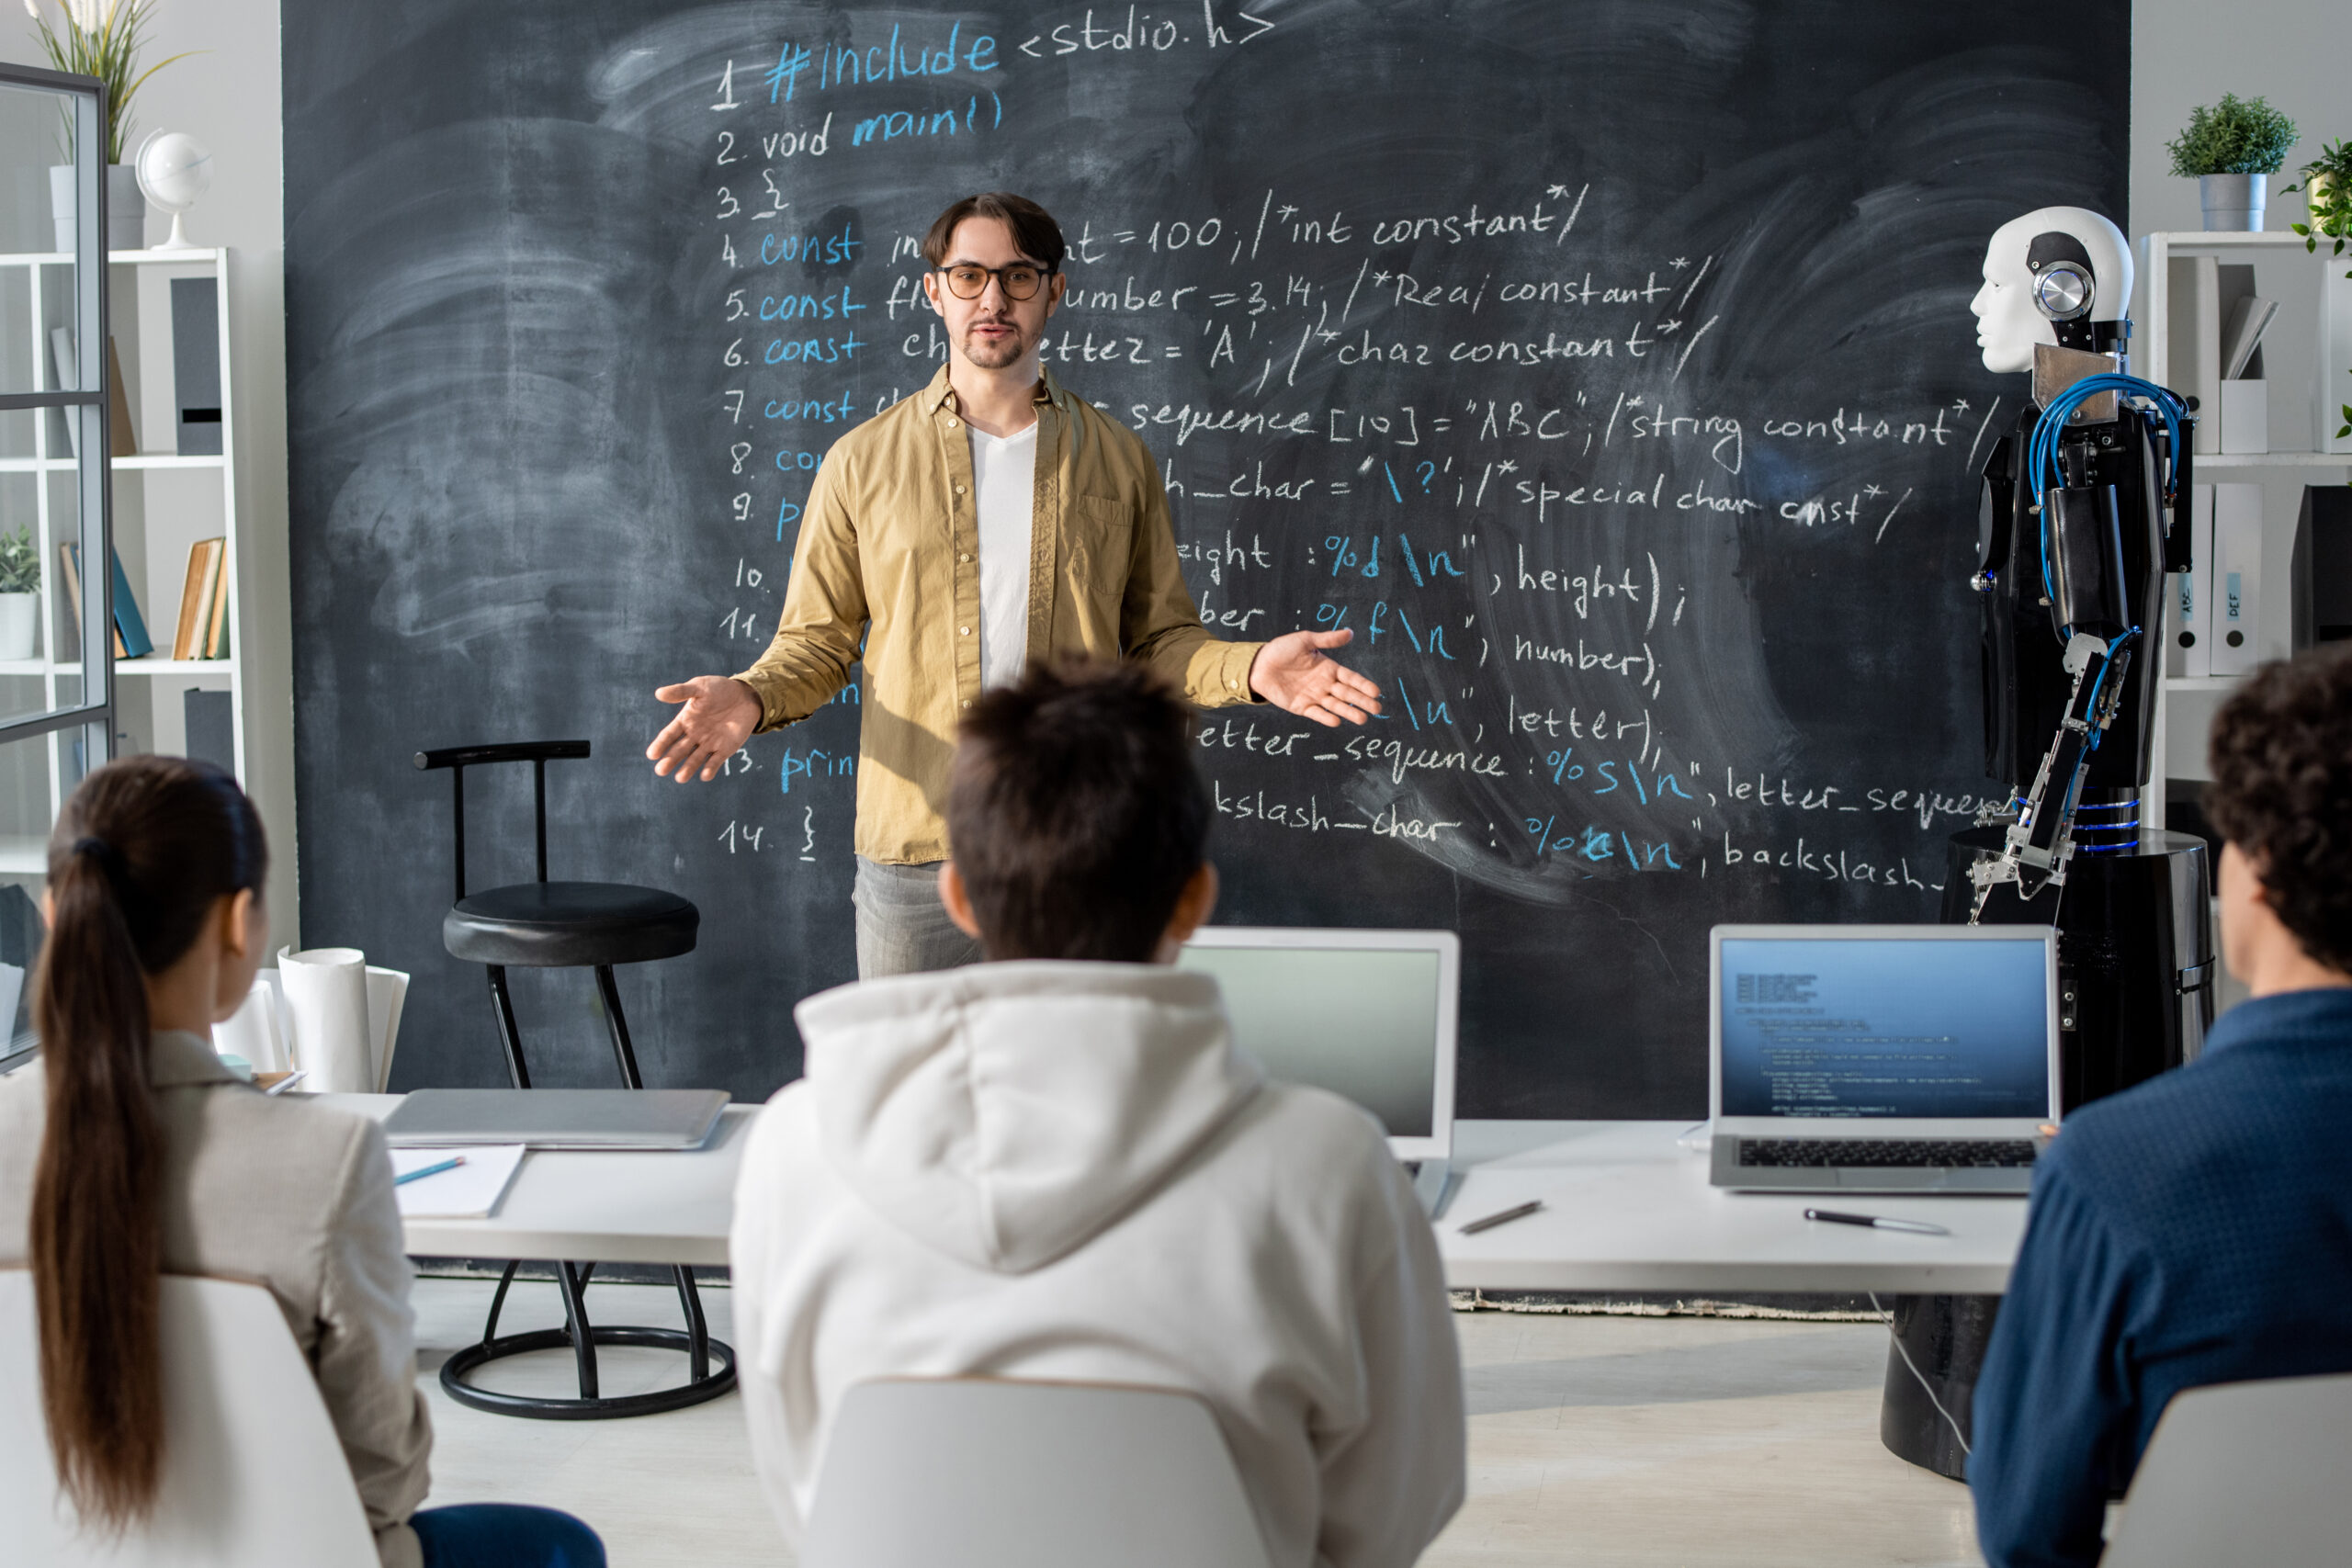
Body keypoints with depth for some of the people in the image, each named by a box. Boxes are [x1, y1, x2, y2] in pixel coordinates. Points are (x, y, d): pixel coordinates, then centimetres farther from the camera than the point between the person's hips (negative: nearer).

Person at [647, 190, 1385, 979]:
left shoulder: (1119, 460, 8)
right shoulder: (864, 460, 6)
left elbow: (1158, 639, 11)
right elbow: (817, 641, 8)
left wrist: (1248, 668, -8)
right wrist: (752, 697, -13)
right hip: (915, 843, 0)